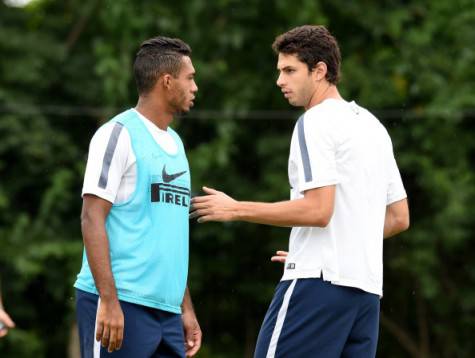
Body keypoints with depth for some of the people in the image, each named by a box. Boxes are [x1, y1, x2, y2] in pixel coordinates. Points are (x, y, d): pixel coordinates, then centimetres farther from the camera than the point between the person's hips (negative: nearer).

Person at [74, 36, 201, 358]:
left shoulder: (174, 143, 20)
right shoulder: (119, 134, -6)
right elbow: (92, 219, -12)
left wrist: (186, 308, 20)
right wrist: (108, 301, -20)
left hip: (166, 308, 8)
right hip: (119, 304, -8)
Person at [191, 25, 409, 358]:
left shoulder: (317, 122, -7)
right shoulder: (373, 127, 19)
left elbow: (317, 210, -17)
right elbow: (399, 218, 21)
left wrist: (236, 209, -9)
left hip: (319, 280, -9)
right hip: (368, 287, 9)